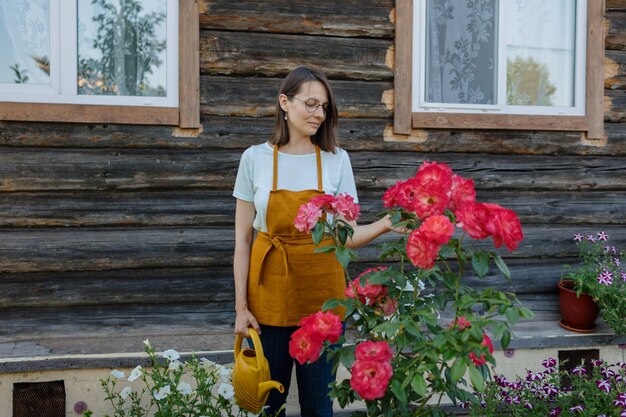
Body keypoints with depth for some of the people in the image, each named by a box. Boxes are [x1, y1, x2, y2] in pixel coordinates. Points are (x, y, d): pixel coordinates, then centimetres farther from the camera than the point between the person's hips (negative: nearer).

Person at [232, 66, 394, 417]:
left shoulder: (337, 159, 0)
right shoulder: (256, 158, -2)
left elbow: (347, 236, -3)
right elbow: (243, 240, -1)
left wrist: (384, 225, -22)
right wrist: (241, 307, -4)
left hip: (323, 295, 0)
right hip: (270, 295, 0)